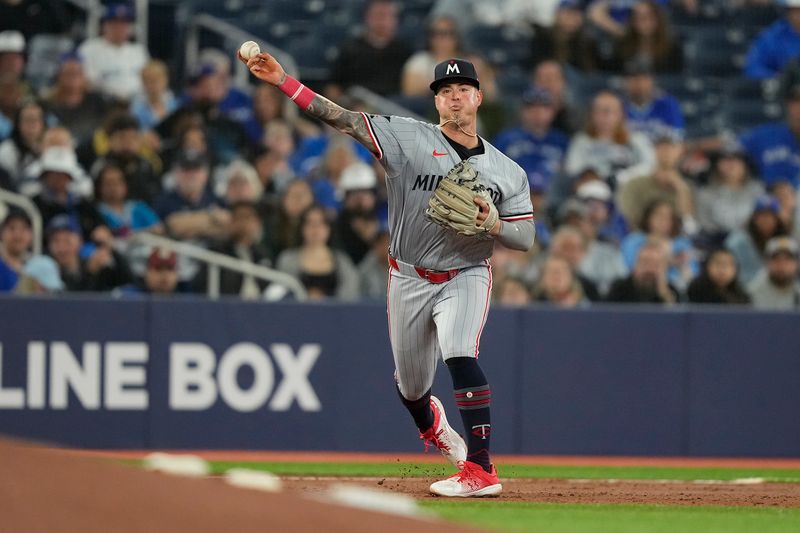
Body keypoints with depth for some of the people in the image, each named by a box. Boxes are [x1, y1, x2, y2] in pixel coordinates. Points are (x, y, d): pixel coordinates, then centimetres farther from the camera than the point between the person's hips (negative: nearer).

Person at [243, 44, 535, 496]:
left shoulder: (507, 171, 1)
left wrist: (492, 224, -21)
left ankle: (482, 469, -29)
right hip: (409, 278, 1)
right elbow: (342, 118, -14)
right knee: (411, 382, 13)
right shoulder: (408, 138, -6)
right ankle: (431, 424, 51)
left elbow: (526, 238, 1)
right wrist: (282, 80, -25)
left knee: (460, 355, -27)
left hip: (466, 276, -1)